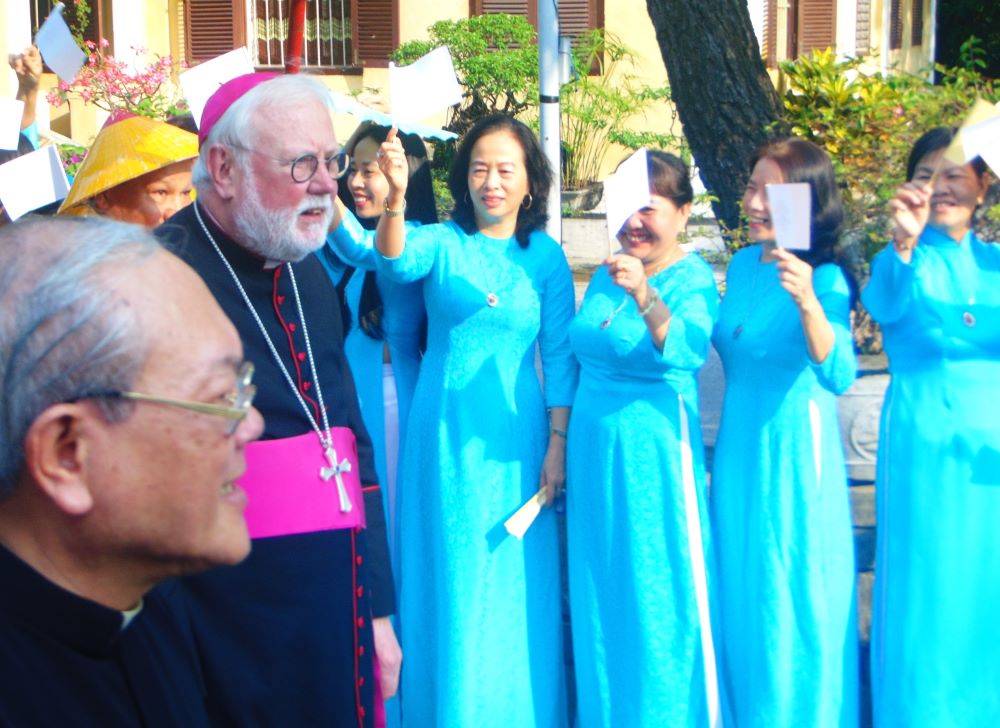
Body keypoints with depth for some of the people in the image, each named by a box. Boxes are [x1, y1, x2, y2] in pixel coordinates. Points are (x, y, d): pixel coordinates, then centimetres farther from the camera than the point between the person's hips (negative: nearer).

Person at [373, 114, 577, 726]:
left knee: (513, 584, 8)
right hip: (444, 434, -1)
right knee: (450, 582, 7)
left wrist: (557, 444, -2)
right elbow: (397, 261, -24)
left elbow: (559, 358, 3)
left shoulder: (545, 255, 3)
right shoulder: (441, 242, -1)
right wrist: (395, 198, -42)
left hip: (513, 437, 1)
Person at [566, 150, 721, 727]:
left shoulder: (693, 277, -10)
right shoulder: (606, 276, 11)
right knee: (600, 599, 13)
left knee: (661, 593, 0)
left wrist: (644, 296, -45)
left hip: (655, 454, -7)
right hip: (593, 449, 7)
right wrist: (562, 442, 18)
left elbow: (687, 350, -29)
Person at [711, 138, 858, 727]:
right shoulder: (743, 265, 3)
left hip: (794, 454, -7)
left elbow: (838, 377, -31)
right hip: (737, 450, 7)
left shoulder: (826, 279, -17)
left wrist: (808, 302, -45)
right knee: (741, 599, 16)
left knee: (796, 605, 3)